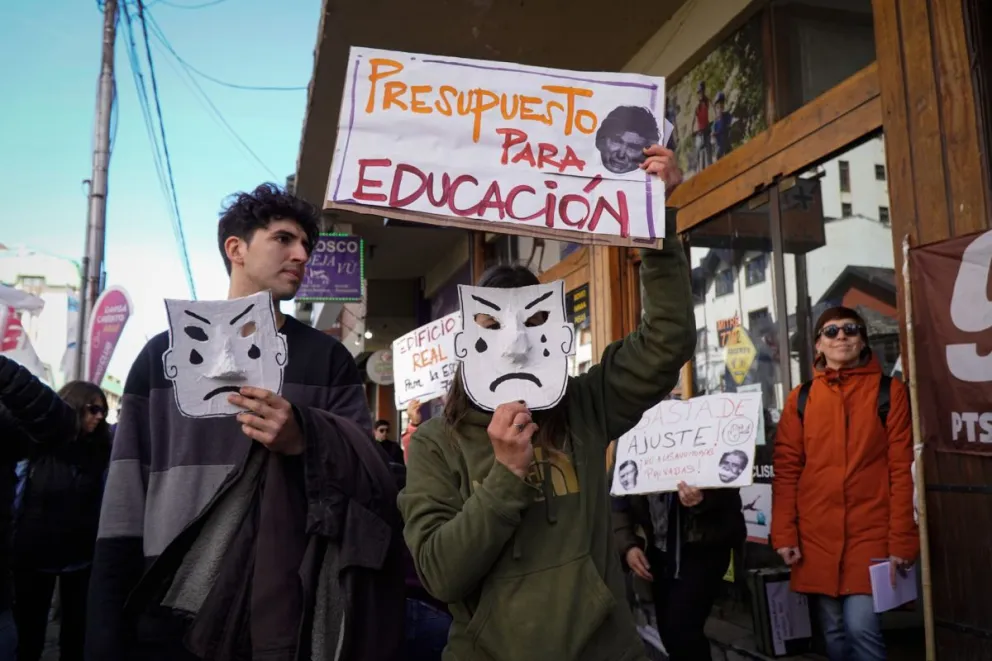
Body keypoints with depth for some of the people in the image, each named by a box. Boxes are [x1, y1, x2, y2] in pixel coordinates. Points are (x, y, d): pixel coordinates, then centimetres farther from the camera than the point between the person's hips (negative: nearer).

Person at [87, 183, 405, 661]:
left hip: (288, 619, 0)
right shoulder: (164, 354, 7)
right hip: (171, 618, 0)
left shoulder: (328, 359, 6)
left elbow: (371, 481, -3)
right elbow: (125, 500, 5)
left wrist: (307, 440, -22)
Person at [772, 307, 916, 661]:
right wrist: (784, 534, -1)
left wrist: (901, 539, -6)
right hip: (816, 535, 2)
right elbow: (786, 471, 4)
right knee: (833, 630, 11)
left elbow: (902, 469, -2)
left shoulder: (889, 392, 1)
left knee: (861, 626, -9)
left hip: (870, 531, -2)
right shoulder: (800, 399, 6)